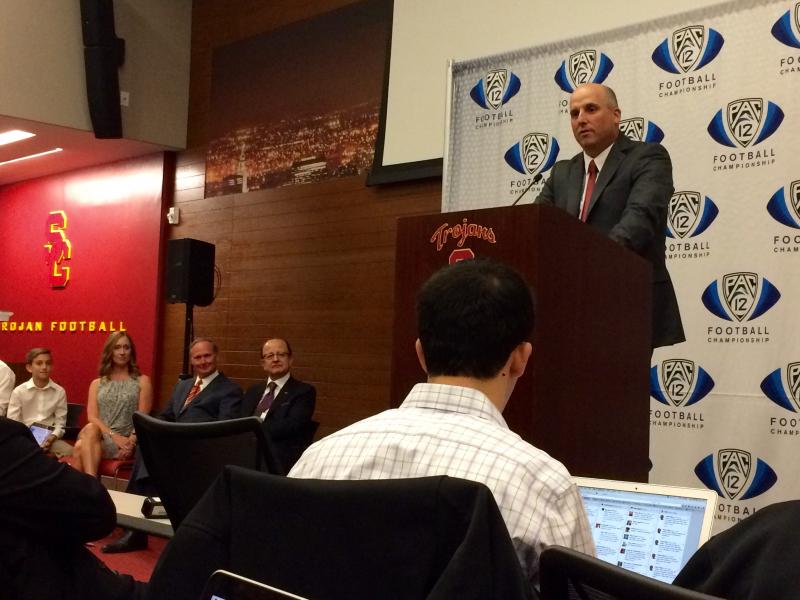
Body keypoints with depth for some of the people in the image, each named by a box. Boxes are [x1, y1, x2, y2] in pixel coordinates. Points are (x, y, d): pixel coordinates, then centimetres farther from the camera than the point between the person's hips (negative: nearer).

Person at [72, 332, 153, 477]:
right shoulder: (97, 384, 19)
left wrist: (130, 443, -17)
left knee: (81, 448, -32)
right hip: (98, 437, 3)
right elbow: (92, 417, 5)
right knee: (90, 429, -35)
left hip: (125, 442, -3)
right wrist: (114, 436, -14)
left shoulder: (142, 381, 10)